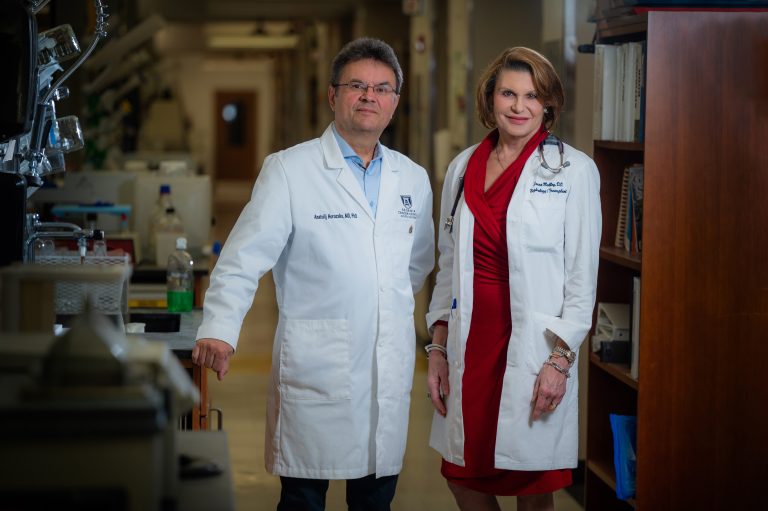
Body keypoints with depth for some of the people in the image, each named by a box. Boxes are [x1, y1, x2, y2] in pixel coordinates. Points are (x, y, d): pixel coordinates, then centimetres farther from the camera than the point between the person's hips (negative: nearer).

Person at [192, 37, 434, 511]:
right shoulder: (290, 170, -4)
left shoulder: (413, 179, 11)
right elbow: (245, 257, -11)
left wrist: (391, 309, 14)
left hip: (391, 369, 5)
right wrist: (219, 329, -23)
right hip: (315, 369, -4)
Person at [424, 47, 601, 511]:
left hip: (533, 350, -4)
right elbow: (449, 265, 14)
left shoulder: (574, 170, -3)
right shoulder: (463, 167, 10)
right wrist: (438, 348, 8)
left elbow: (582, 275, -6)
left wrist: (560, 359, -12)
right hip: (469, 346, 4)